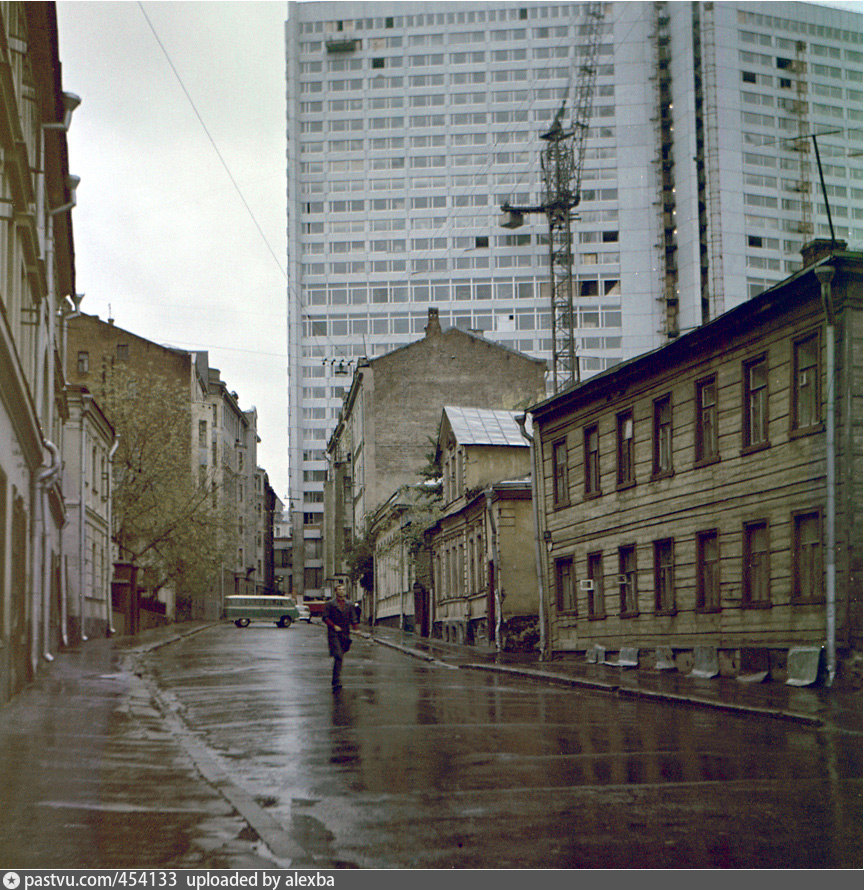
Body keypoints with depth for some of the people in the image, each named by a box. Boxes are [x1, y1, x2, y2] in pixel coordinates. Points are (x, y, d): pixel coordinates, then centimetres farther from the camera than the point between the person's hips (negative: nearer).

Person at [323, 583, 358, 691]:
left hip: (345, 634, 4)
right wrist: (334, 626, -15)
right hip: (334, 634, -4)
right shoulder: (329, 604, 3)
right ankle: (337, 681, -19)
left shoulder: (349, 605, 15)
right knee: (338, 657, -16)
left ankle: (335, 682, 21)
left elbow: (353, 618, 13)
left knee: (340, 657, 9)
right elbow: (326, 618, -1)